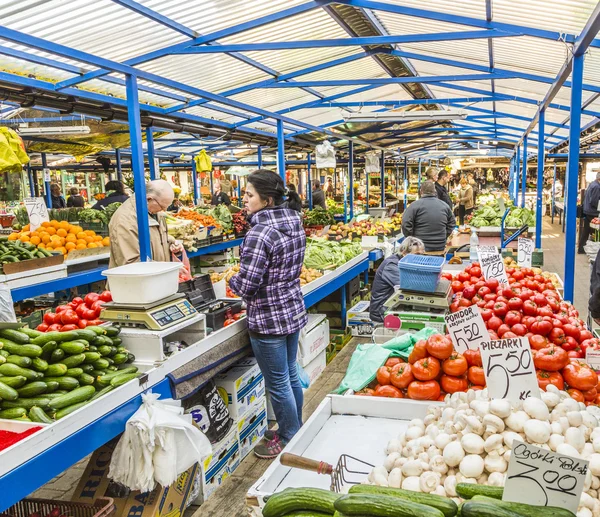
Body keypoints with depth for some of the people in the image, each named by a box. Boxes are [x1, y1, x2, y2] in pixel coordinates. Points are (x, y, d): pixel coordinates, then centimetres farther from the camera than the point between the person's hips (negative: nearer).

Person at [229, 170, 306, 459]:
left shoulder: (260, 234, -23)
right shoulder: (294, 224, 3)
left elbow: (247, 285, -24)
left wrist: (232, 281, -2)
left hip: (268, 319, -9)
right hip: (294, 311, 9)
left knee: (278, 383, 8)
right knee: (290, 375, 22)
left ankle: (289, 440, 25)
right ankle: (297, 430, 39)